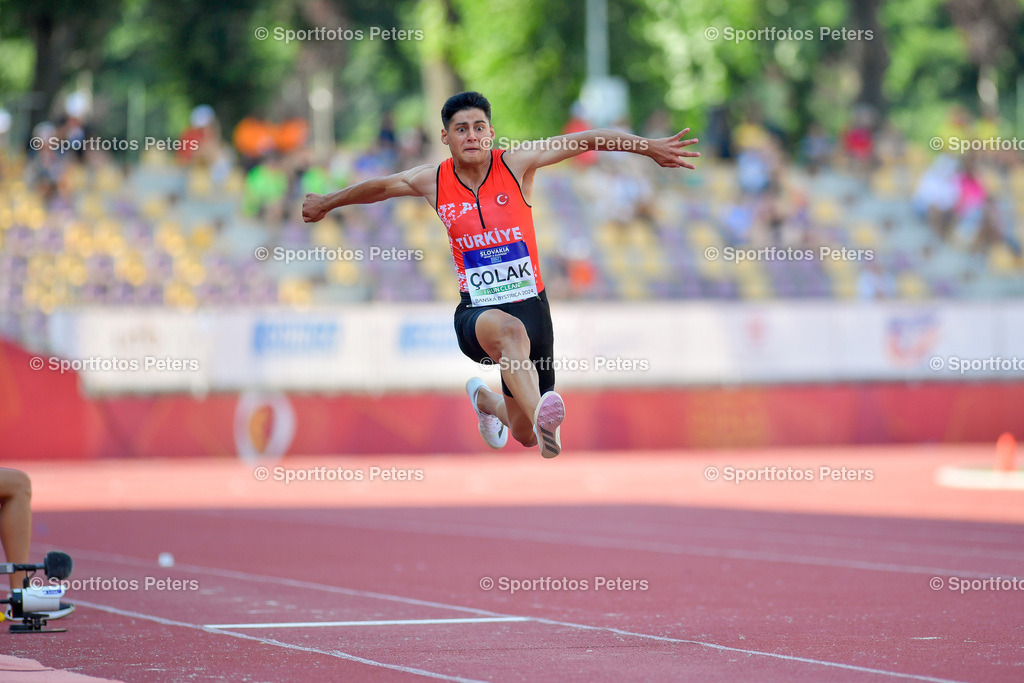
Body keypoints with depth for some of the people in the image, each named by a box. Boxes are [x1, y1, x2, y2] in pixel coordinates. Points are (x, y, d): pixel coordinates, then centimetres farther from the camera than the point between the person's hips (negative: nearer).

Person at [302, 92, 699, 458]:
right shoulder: (432, 181, 1)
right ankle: (540, 417, -63)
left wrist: (649, 147, -15)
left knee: (525, 436, 8)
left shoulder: (516, 164, -4)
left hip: (529, 302, 2)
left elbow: (586, 140, -7)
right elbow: (379, 187, 19)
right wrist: (326, 203, 34)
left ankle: (483, 398, 44)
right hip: (476, 312, -2)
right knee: (511, 330, -42)